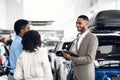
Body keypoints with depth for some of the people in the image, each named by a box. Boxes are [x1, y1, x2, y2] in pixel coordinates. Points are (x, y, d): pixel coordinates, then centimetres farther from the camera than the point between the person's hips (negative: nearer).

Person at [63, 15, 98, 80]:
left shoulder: (92, 38, -13)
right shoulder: (79, 37, 14)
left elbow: (89, 59, -19)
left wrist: (71, 58, -22)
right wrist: (75, 53, -2)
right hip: (76, 74, 8)